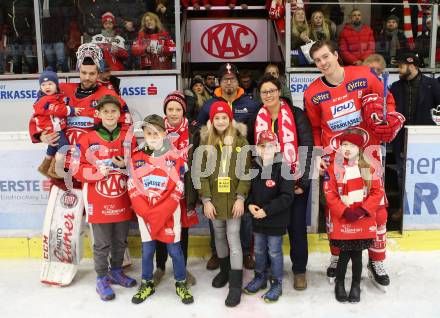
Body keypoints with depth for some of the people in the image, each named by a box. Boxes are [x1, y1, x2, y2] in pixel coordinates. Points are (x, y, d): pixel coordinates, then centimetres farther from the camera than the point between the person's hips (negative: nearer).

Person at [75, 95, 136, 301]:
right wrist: (97, 171, -18)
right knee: (102, 243, 7)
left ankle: (116, 271, 37)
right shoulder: (87, 139, -4)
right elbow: (78, 169, -4)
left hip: (122, 201, 3)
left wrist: (125, 166, -11)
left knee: (121, 241, 17)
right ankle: (102, 278, 25)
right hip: (99, 202, -3)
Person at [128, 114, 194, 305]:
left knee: (174, 249, 6)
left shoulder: (175, 158, -6)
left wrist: (160, 213, -14)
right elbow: (133, 189, -1)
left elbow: (177, 191, -8)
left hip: (169, 214, -2)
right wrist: (146, 212, -10)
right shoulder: (136, 159, 1)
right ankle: (147, 284, 31)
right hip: (145, 214, 2)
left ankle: (181, 284, 25)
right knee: (147, 250, 12)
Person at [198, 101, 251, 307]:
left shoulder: (241, 141, -2)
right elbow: (202, 173, 0)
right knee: (219, 237, 16)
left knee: (233, 239, -3)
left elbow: (245, 172, -4)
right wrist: (206, 199, -8)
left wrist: (241, 197, -13)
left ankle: (236, 285, 5)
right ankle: (224, 270, 38)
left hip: (233, 199, -3)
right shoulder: (206, 142, 3)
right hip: (214, 200, 3)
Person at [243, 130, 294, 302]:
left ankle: (276, 283, 24)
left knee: (274, 252, 7)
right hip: (257, 219, 6)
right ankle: (260, 277, 38)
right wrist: (249, 204, -6)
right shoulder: (254, 167, 1)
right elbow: (249, 189, 13)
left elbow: (287, 197, -19)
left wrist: (266, 210, -21)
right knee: (259, 250, 19)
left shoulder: (283, 168, -16)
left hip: (276, 220, -5)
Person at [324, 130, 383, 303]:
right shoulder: (333, 169, -4)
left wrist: (363, 210, -11)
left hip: (363, 221, 2)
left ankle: (356, 285, 29)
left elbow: (377, 192, -1)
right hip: (342, 221, -1)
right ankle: (339, 284, 26)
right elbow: (330, 195, -7)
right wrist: (345, 212, -14)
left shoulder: (369, 169, 1)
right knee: (345, 254, 4)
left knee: (357, 255, 11)